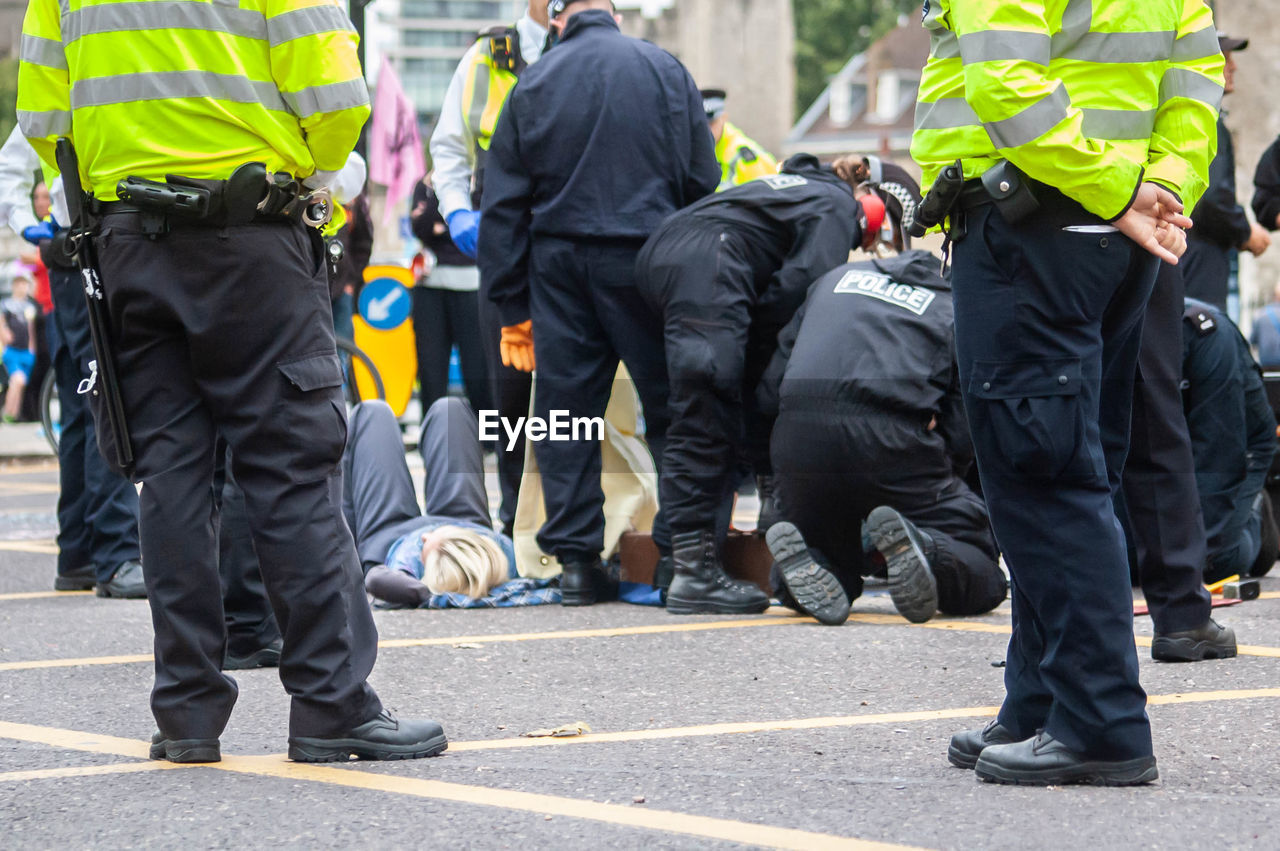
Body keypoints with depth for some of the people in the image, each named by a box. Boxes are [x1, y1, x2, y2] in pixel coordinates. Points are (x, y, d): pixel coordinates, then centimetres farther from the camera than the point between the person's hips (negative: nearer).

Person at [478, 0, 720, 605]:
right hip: (646, 260, -1)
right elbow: (702, 182, 4)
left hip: (559, 263, 1)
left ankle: (576, 560, 3)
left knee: (564, 412, 6)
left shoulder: (533, 85, 6)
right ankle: (683, 551, 1)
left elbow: (503, 205, 6)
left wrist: (513, 306, 11)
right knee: (671, 409, 4)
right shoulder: (665, 70, 3)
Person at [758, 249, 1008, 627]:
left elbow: (771, 386, 23)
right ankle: (924, 549, -26)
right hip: (892, 442, -3)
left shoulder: (836, 279, 28)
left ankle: (805, 563, -11)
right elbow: (962, 438, 9)